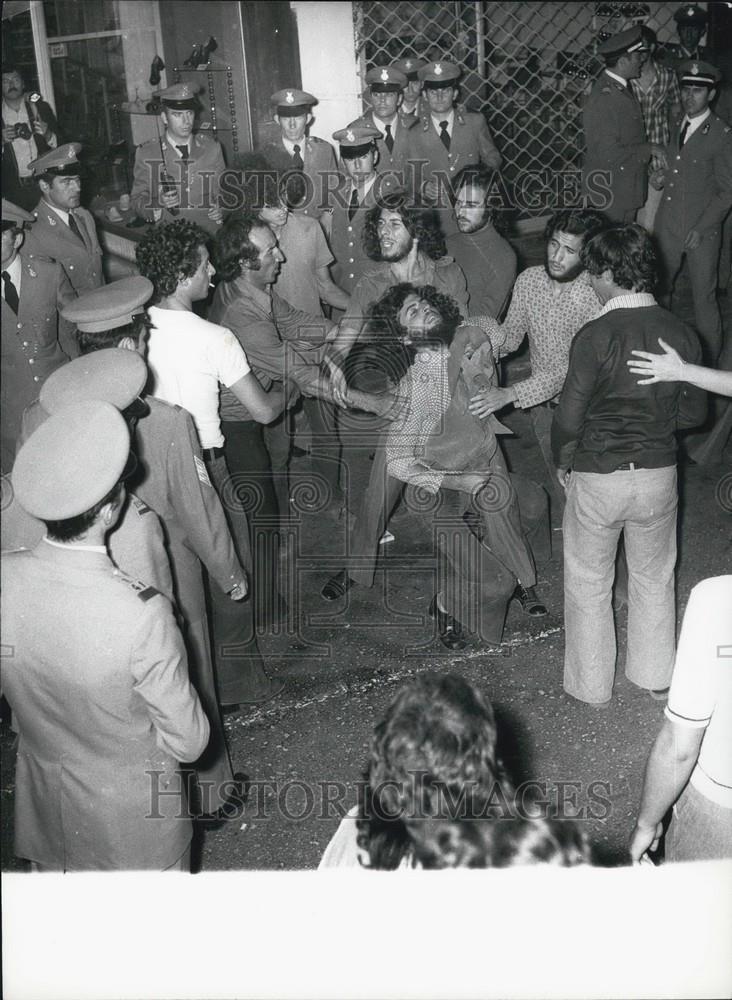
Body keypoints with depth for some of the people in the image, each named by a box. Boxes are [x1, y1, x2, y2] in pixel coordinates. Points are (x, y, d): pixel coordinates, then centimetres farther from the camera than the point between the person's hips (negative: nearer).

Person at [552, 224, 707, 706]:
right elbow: (694, 411, 3)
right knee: (655, 578, 22)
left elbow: (569, 416, -18)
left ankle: (592, 685, 27)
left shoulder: (595, 336, -20)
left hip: (597, 478, -4)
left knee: (589, 585, 14)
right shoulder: (682, 333, -6)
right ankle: (656, 677, 36)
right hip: (659, 473, 4)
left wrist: (563, 462, 1)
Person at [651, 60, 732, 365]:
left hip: (702, 229, -6)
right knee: (659, 287, 11)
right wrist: (664, 177, 2)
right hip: (668, 225, 6)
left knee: (704, 296, 0)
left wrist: (701, 229, -13)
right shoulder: (676, 127, 10)